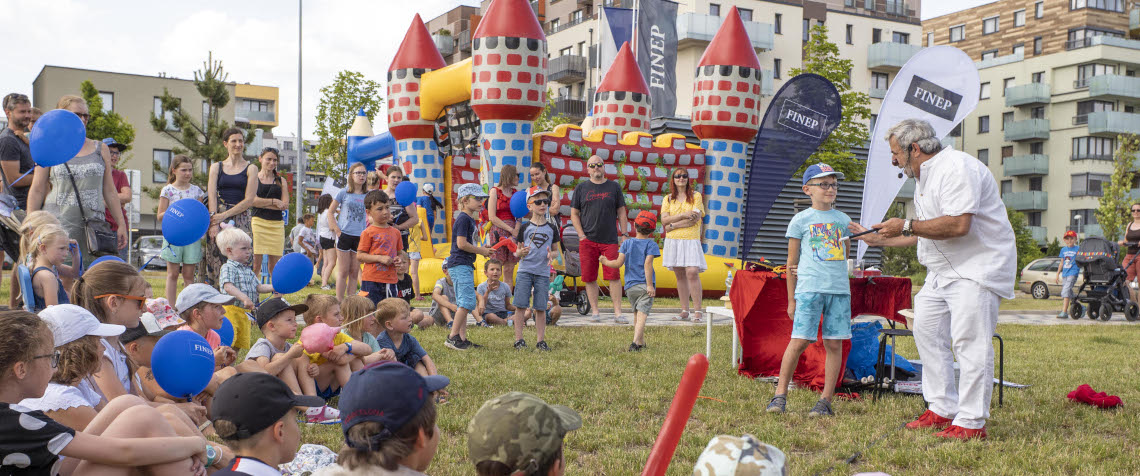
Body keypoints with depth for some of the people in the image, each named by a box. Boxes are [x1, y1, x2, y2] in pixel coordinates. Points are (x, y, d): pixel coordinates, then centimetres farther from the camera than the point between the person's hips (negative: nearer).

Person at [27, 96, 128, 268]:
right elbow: (37, 191, 7)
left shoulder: (100, 150, 14)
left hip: (93, 224, 2)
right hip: (58, 223, -2)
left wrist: (121, 225, 12)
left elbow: (109, 191, 17)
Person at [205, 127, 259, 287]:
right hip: (217, 217, 2)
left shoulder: (251, 169, 7)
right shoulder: (216, 167, 13)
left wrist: (225, 215, -10)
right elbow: (212, 196, 3)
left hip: (240, 219, -2)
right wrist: (214, 224, -10)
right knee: (215, 260, -4)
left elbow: (249, 200, -2)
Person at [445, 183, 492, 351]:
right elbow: (462, 244, -19)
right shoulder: (463, 219, -12)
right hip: (460, 265, -11)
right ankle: (452, 337, -10)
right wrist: (481, 250, -9)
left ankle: (462, 338, 13)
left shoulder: (470, 219, 18)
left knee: (463, 303, 10)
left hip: (465, 266, 11)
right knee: (467, 301, -13)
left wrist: (482, 250, 10)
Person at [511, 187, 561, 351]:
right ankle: (518, 339, 3)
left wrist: (551, 255, -9)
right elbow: (517, 251, 7)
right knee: (521, 305, -3)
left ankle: (540, 340, 11)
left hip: (543, 272, 1)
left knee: (540, 308, 4)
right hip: (525, 270, -1)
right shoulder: (525, 227, 3)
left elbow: (555, 250, 14)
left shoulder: (552, 228, 8)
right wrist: (520, 253, -16)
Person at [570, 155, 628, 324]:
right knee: (590, 277, 1)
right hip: (587, 240, 1)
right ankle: (595, 312, 10)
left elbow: (621, 213, 11)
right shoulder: (581, 188, 9)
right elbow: (574, 214, 10)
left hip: (610, 240, 0)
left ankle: (618, 313, -4)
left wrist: (623, 235, 3)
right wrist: (581, 235, -1)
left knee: (614, 276, -6)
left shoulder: (614, 187, 10)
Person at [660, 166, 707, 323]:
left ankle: (698, 310, -12)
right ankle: (684, 310, 10)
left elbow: (694, 219, -7)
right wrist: (683, 215, -12)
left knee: (692, 272, -16)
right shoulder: (668, 199, 12)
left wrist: (673, 225, -7)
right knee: (680, 275, 5)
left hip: (691, 240, -3)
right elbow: (664, 220, -1)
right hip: (673, 241, 3)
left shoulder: (696, 196, 4)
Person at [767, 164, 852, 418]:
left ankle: (826, 401, 8)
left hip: (839, 289, 4)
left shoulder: (843, 220, 15)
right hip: (809, 288, -3)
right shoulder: (801, 220, 5)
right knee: (799, 340, -9)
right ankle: (780, 395, 3)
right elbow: (792, 262, 7)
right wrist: (791, 299, 6)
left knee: (834, 344, 1)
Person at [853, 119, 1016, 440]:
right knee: (927, 332, 9)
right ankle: (942, 409, 15)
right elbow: (925, 235, 24)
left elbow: (957, 224, -28)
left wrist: (906, 226, -18)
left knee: (969, 341, -12)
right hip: (944, 269, 11)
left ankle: (971, 422, -7)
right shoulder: (923, 179, 17)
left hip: (977, 266, -11)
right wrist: (878, 238, 23)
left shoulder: (956, 167, -16)